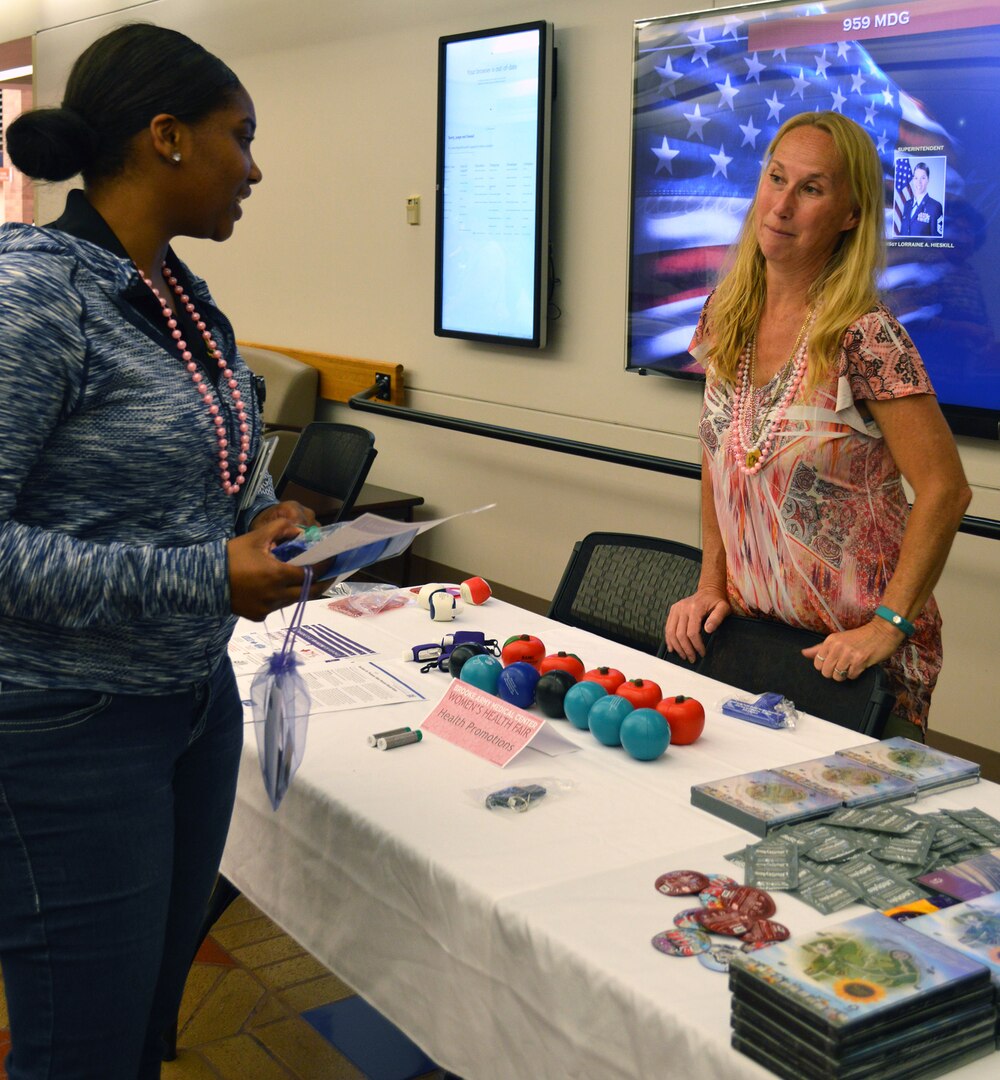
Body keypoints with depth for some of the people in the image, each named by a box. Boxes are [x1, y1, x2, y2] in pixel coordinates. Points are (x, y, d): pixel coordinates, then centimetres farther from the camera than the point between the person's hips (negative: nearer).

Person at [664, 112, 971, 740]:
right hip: (748, 633, 6)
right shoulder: (727, 314, 0)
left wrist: (887, 625, -21)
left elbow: (945, 492, -19)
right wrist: (712, 582, 3)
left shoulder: (865, 336, -19)